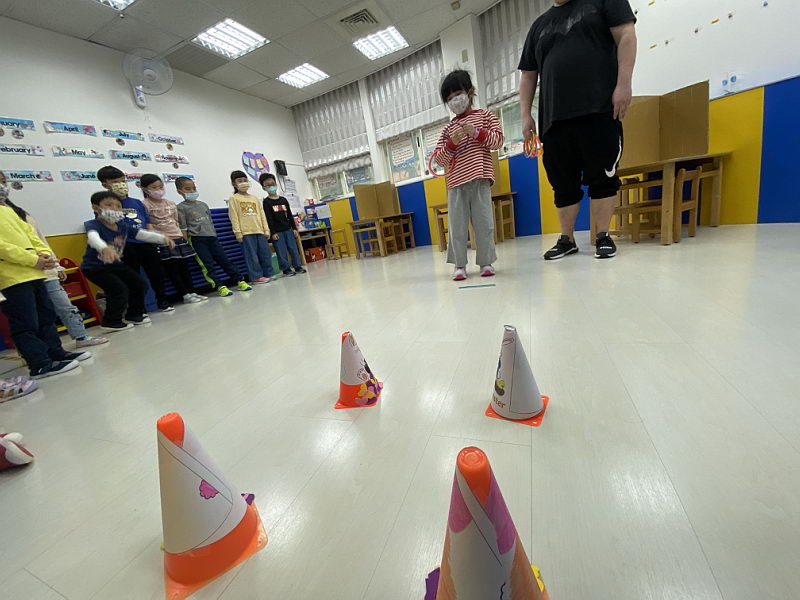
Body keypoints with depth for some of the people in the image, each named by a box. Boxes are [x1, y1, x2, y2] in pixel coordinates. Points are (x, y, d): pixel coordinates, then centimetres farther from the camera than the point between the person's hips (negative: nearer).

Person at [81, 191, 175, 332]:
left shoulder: (124, 226, -2)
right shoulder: (93, 225, -21)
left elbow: (143, 234, -10)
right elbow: (93, 238, -43)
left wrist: (163, 238, -27)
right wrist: (104, 248, -66)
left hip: (117, 264, 8)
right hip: (95, 267, -7)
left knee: (140, 285, 11)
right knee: (119, 290, -20)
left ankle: (134, 315, 29)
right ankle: (111, 322, 1)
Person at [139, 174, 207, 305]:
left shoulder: (171, 204, 13)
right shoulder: (145, 205, -4)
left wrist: (184, 238, 15)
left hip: (178, 239, 6)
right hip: (162, 242, -6)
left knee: (184, 267, 8)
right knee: (171, 268, -2)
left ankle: (192, 292, 12)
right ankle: (185, 295, 0)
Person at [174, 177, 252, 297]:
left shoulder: (203, 204, 16)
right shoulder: (181, 208, 1)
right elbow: (183, 229, -4)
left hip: (212, 237, 5)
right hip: (196, 239, -4)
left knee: (224, 260, 3)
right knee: (207, 265, -7)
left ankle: (239, 281, 4)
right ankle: (219, 287, -8)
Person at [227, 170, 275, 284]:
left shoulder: (255, 198, 18)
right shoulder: (233, 199, 5)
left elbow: (262, 215, 15)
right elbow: (234, 217, -2)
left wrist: (266, 229, 8)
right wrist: (238, 233, -9)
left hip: (260, 231, 4)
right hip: (246, 232, -4)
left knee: (266, 253, 4)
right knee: (252, 255, -4)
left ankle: (268, 273, 14)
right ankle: (256, 276, 1)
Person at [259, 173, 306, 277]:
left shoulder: (283, 199, 12)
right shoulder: (266, 202, -2)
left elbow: (290, 215, 13)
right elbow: (269, 219, -7)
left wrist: (294, 227, 9)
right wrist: (273, 232, -12)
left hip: (288, 229, 4)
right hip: (277, 231, -4)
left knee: (294, 248, 5)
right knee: (282, 251, -1)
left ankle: (298, 266, 14)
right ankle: (286, 269, 6)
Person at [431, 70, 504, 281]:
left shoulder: (485, 116, 14)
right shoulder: (448, 128, 17)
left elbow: (498, 141, 3)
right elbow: (439, 159, 9)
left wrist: (478, 133, -11)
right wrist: (451, 144, -9)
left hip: (479, 178, -2)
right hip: (455, 181, 2)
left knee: (483, 223, -2)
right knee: (457, 226, -2)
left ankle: (486, 262, 8)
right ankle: (459, 265, 6)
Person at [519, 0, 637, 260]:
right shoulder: (539, 25, 25)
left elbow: (626, 36, 4)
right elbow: (528, 76, 21)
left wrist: (623, 84, -10)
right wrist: (526, 115, 8)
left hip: (599, 110, -3)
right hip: (553, 118, 3)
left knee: (602, 177, -5)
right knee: (563, 183, 2)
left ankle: (603, 237, 3)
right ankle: (567, 239, 10)